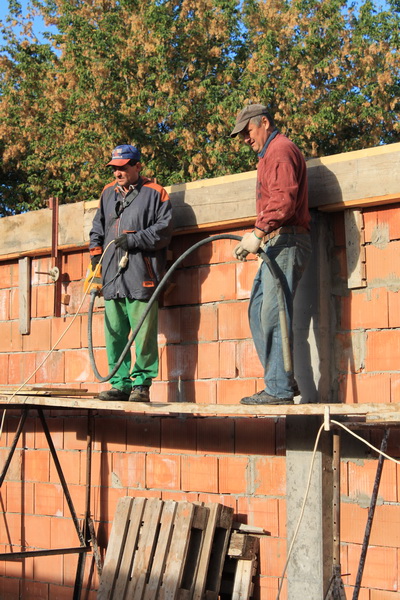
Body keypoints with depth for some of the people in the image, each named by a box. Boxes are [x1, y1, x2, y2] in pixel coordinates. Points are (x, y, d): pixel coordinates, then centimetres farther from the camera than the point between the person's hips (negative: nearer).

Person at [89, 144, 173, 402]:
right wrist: (96, 255, 16)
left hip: (142, 276, -5)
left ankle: (142, 384, 2)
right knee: (114, 333, 3)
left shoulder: (154, 193, 4)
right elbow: (98, 227, 30)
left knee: (143, 333, -6)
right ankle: (120, 384, 9)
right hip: (112, 275, 5)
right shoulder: (108, 193, 22)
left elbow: (163, 231, -4)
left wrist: (132, 239, -11)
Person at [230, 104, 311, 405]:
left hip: (286, 241, -11)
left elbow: (284, 199, -20)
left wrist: (258, 233, -25)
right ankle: (283, 381, 9)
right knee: (258, 310, 9)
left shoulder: (280, 149, -6)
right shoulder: (271, 153, 28)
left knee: (273, 314, -13)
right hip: (277, 244, 11)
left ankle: (279, 389, -13)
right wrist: (258, 237, 19)